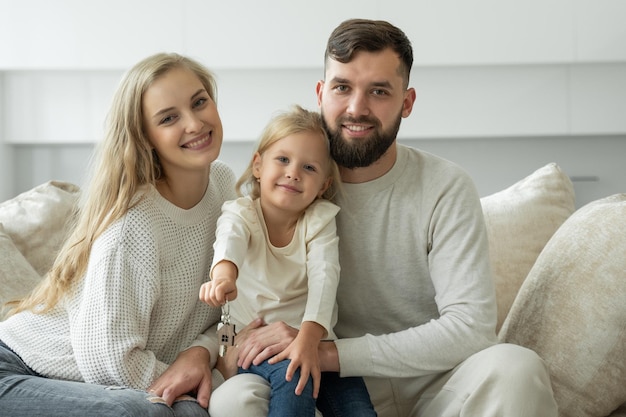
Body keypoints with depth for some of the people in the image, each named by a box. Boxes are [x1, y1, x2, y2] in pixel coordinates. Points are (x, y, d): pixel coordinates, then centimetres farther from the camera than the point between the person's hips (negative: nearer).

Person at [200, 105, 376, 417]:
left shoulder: (320, 220, -1)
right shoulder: (240, 213, -5)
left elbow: (324, 277, -16)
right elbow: (230, 239, -29)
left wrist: (308, 337, -34)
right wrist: (224, 273, -54)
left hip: (312, 340, 2)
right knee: (290, 373, -33)